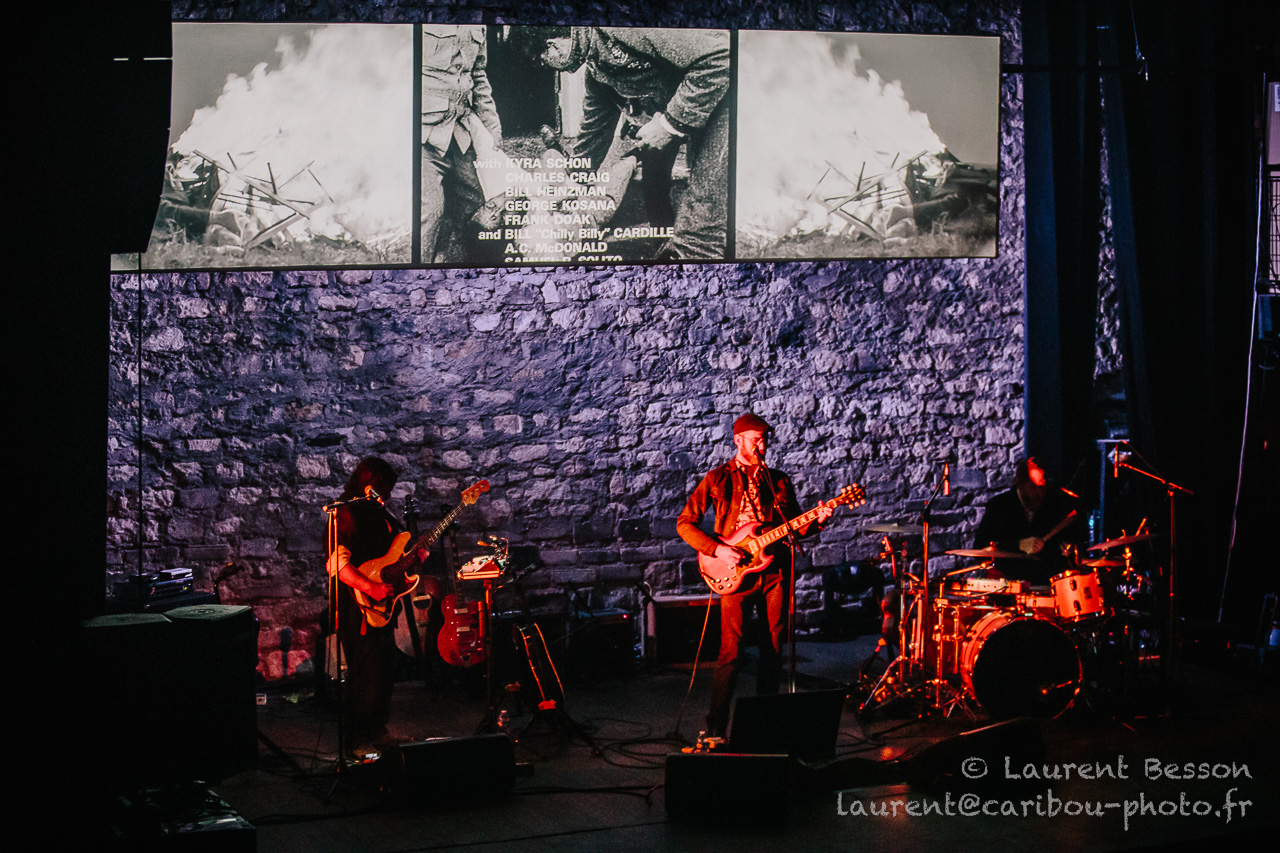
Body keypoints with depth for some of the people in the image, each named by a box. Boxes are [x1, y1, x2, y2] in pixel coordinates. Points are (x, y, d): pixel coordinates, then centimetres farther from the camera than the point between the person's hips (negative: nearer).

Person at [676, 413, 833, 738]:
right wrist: (717, 549, -11)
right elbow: (685, 523, 1)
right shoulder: (718, 479, 3)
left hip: (775, 570, 4)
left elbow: (795, 527, 16)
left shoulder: (779, 481, 15)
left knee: (773, 650, 5)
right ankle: (716, 726, -1)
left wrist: (816, 520, -5)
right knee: (731, 653, -9)